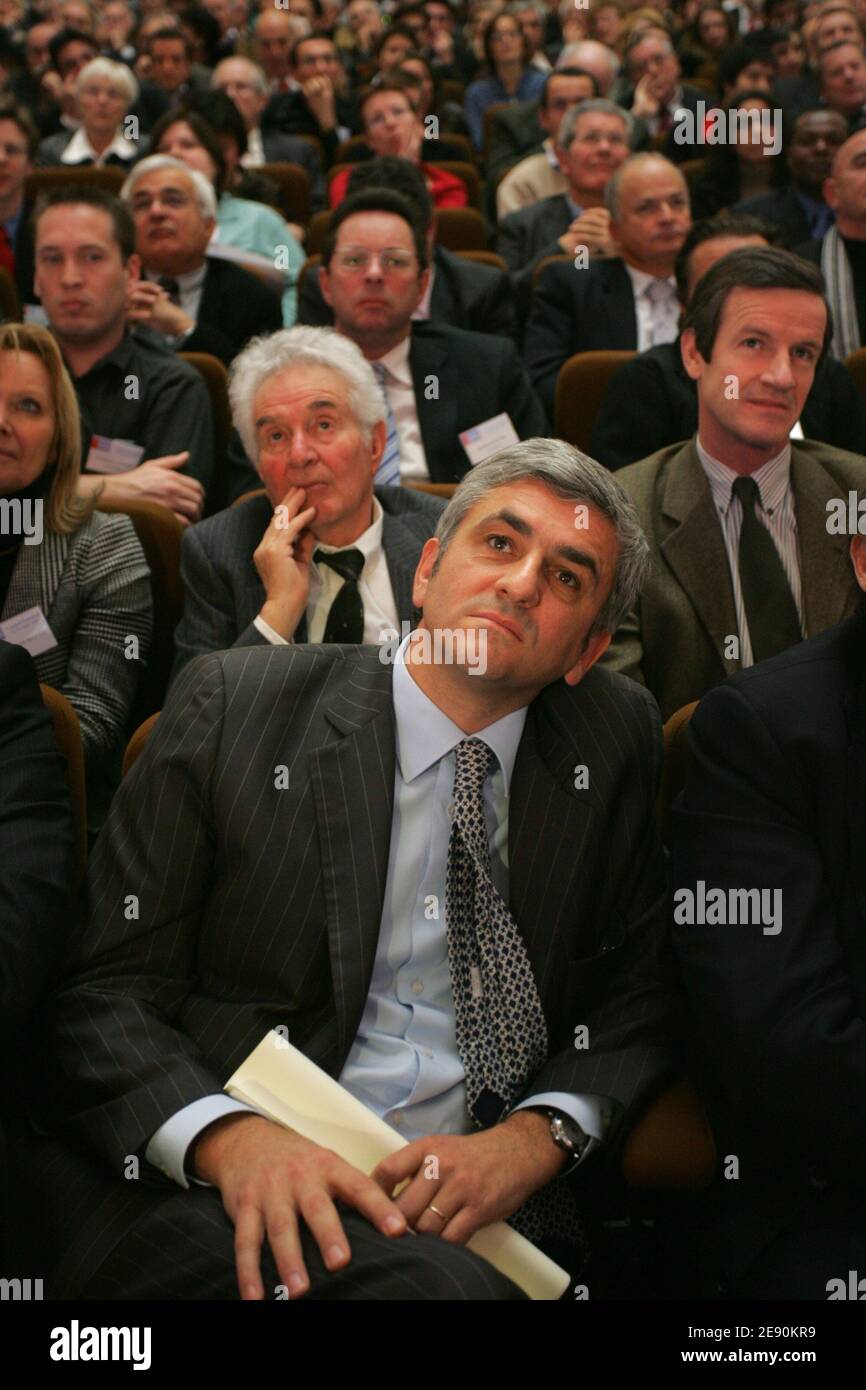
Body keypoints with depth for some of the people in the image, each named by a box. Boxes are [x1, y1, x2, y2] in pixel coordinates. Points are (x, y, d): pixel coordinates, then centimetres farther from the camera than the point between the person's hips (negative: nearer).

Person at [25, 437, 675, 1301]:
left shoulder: (617, 740, 9)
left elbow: (643, 1000, 12)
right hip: (206, 1187, -3)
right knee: (434, 1283, -32)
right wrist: (229, 1135, -21)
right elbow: (102, 990, -1)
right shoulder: (231, 705, 2)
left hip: (483, 1200, 4)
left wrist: (536, 1137, -8)